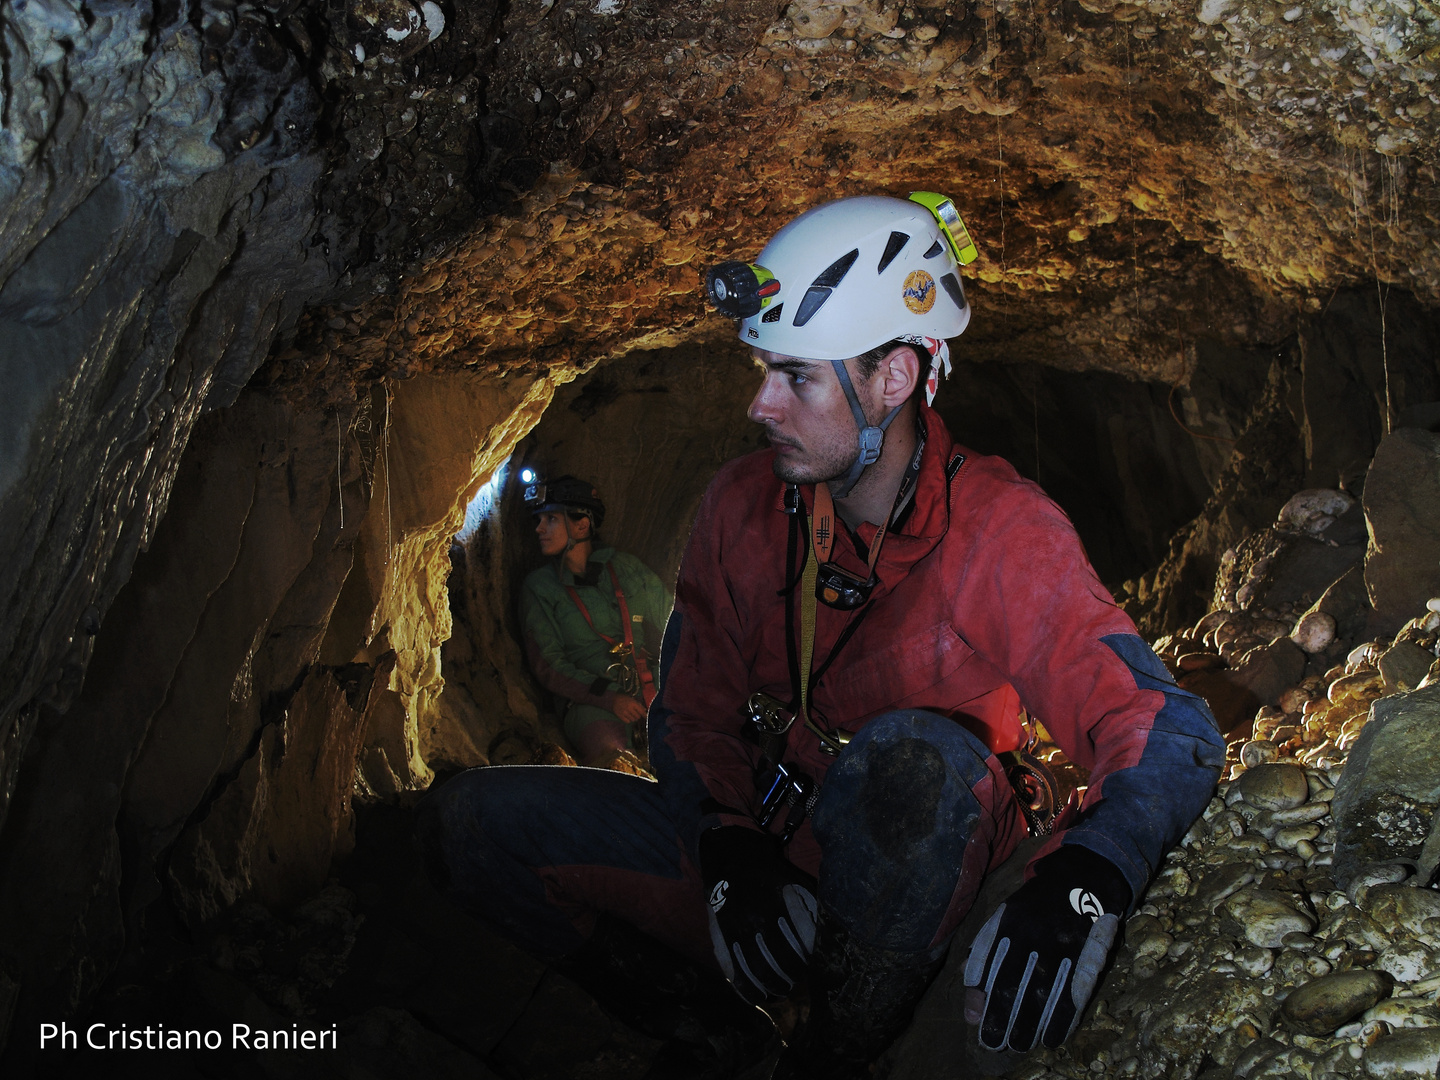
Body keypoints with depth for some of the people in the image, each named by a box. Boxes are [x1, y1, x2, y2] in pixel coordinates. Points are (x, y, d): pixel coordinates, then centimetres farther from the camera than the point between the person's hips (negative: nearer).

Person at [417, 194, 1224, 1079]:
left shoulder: (1004, 532, -18)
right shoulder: (744, 503, -5)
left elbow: (1172, 735, -24)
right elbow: (693, 714, 0)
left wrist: (1080, 882, -44)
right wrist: (729, 847, -20)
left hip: (907, 887, -4)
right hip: (758, 847, 4)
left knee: (907, 755, -39)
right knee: (467, 824, -8)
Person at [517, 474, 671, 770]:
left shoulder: (625, 568, 13)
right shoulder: (538, 587, 8)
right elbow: (548, 665, 2)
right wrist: (608, 698, -12)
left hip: (650, 689, 2)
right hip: (591, 700, -2)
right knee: (615, 765, -35)